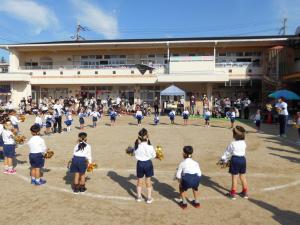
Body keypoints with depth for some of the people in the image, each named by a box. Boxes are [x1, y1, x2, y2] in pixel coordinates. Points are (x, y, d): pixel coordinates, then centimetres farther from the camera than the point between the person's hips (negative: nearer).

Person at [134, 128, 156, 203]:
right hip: (148, 163, -2)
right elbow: (154, 155, -6)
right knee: (148, 181, 13)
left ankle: (139, 197, 31)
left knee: (139, 181, 18)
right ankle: (149, 198, 23)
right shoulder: (149, 146, -19)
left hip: (140, 163, 2)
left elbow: (135, 154, 0)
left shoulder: (137, 145, -13)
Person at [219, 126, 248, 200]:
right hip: (243, 159, 5)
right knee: (243, 177, 17)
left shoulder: (233, 144, -15)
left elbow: (227, 152, -4)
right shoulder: (244, 143, 1)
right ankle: (245, 192, 28)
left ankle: (233, 194, 14)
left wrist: (223, 158, 16)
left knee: (234, 177, 4)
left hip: (235, 160, -5)